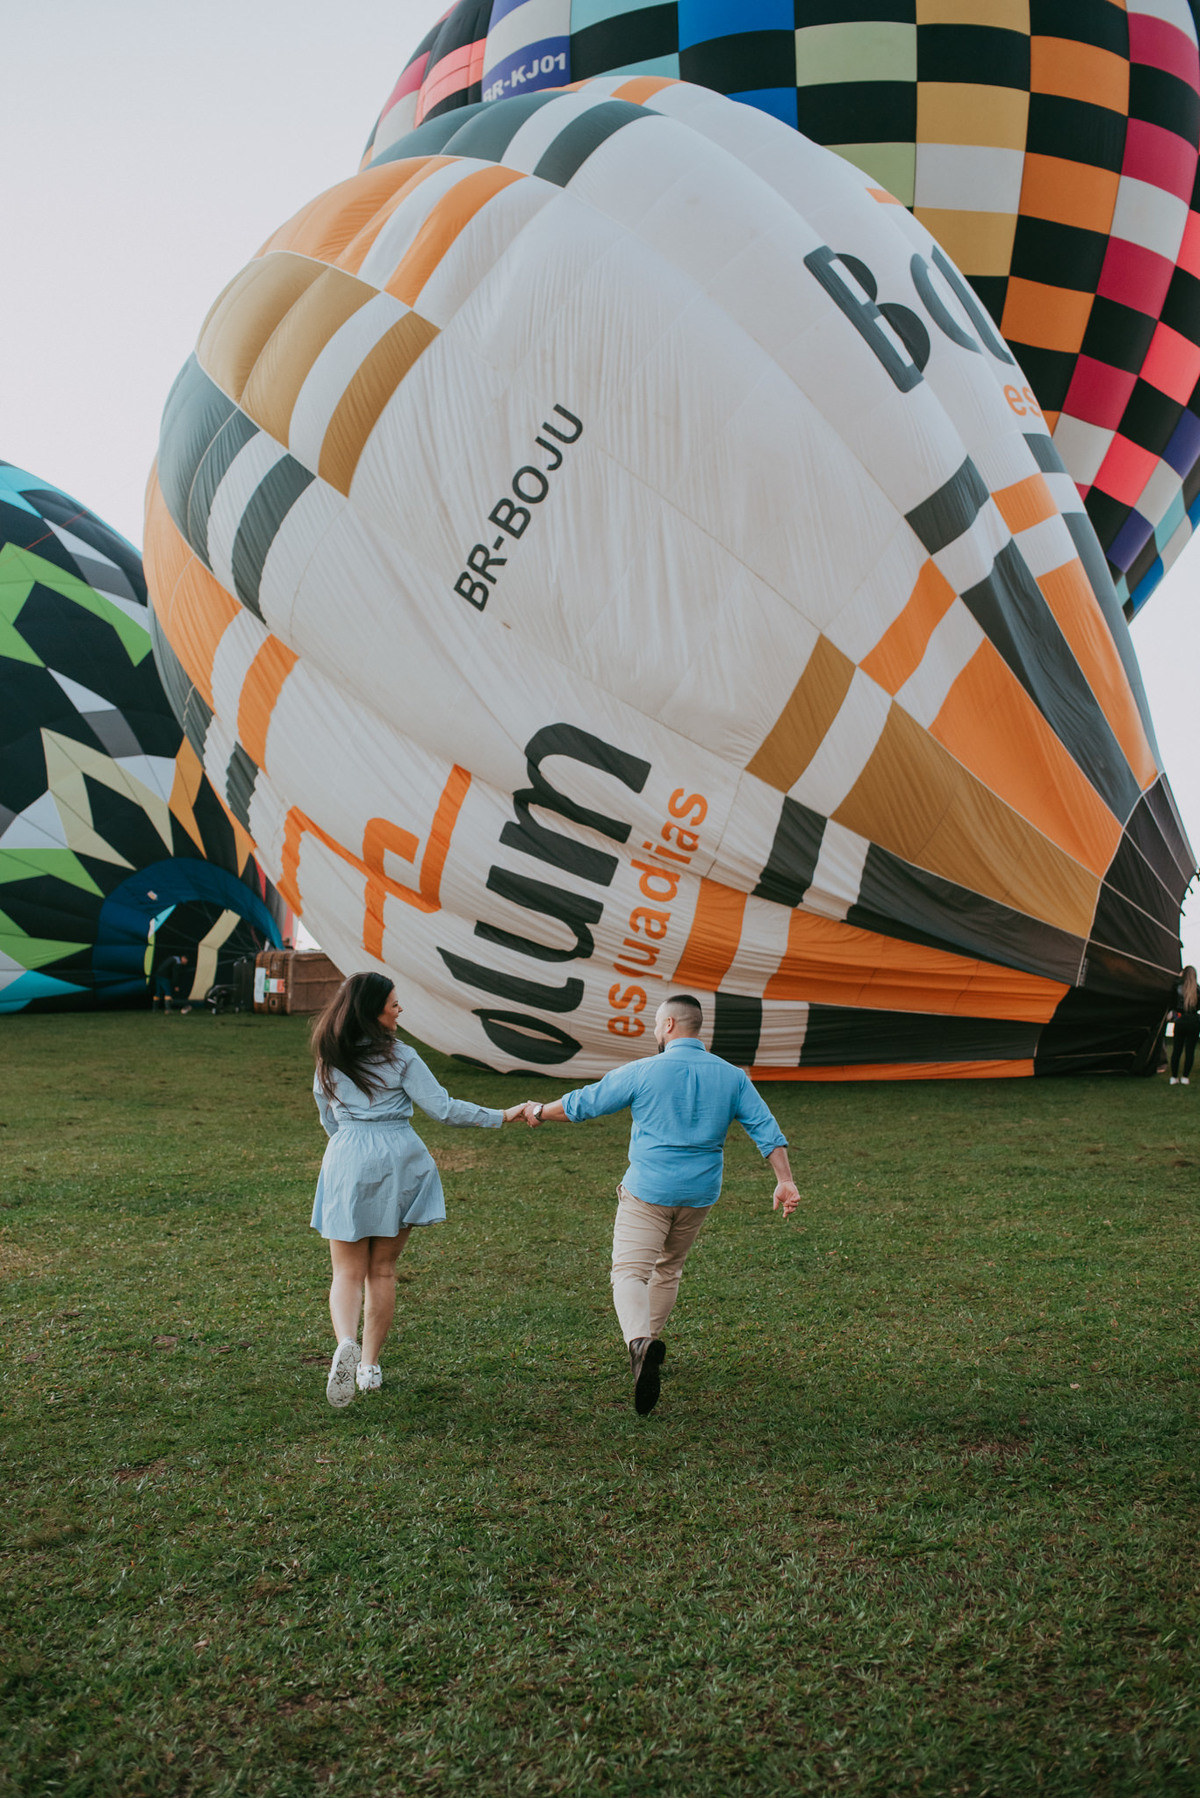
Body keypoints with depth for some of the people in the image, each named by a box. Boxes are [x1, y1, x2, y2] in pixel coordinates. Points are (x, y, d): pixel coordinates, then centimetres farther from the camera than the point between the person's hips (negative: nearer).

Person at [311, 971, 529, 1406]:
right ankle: (369, 1365, 17)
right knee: (382, 1271, 12)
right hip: (397, 1162, -1)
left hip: (346, 1162, 1)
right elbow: (443, 1108, -8)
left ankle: (346, 1342, -22)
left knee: (348, 1272, 6)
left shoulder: (328, 1060, 4)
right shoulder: (400, 1058, -7)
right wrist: (500, 1117, -2)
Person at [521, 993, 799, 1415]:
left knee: (629, 1271, -9)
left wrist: (540, 1113, 17)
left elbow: (582, 1104, 1)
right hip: (700, 1193, 5)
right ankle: (650, 1342, 34)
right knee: (668, 1268, 23)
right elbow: (766, 1129, -2)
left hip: (648, 1190, -5)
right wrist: (785, 1182, 0)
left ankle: (640, 1343, -35)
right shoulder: (731, 1076, 3)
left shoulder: (643, 1071, -7)